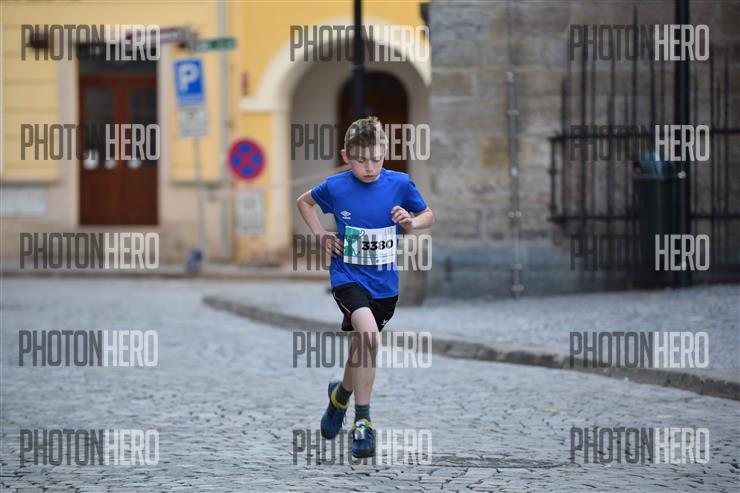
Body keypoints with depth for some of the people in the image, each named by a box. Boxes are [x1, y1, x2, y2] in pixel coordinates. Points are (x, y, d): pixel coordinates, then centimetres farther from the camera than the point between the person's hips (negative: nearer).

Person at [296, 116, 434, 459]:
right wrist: (320, 234, 0)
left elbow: (428, 216, 8)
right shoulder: (335, 187, -7)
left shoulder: (400, 184, -7)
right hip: (348, 276, -3)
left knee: (362, 345, 15)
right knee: (368, 335, -27)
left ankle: (341, 395, 48)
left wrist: (410, 222, -14)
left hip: (384, 282, 3)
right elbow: (303, 202, 13)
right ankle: (362, 421, -20)